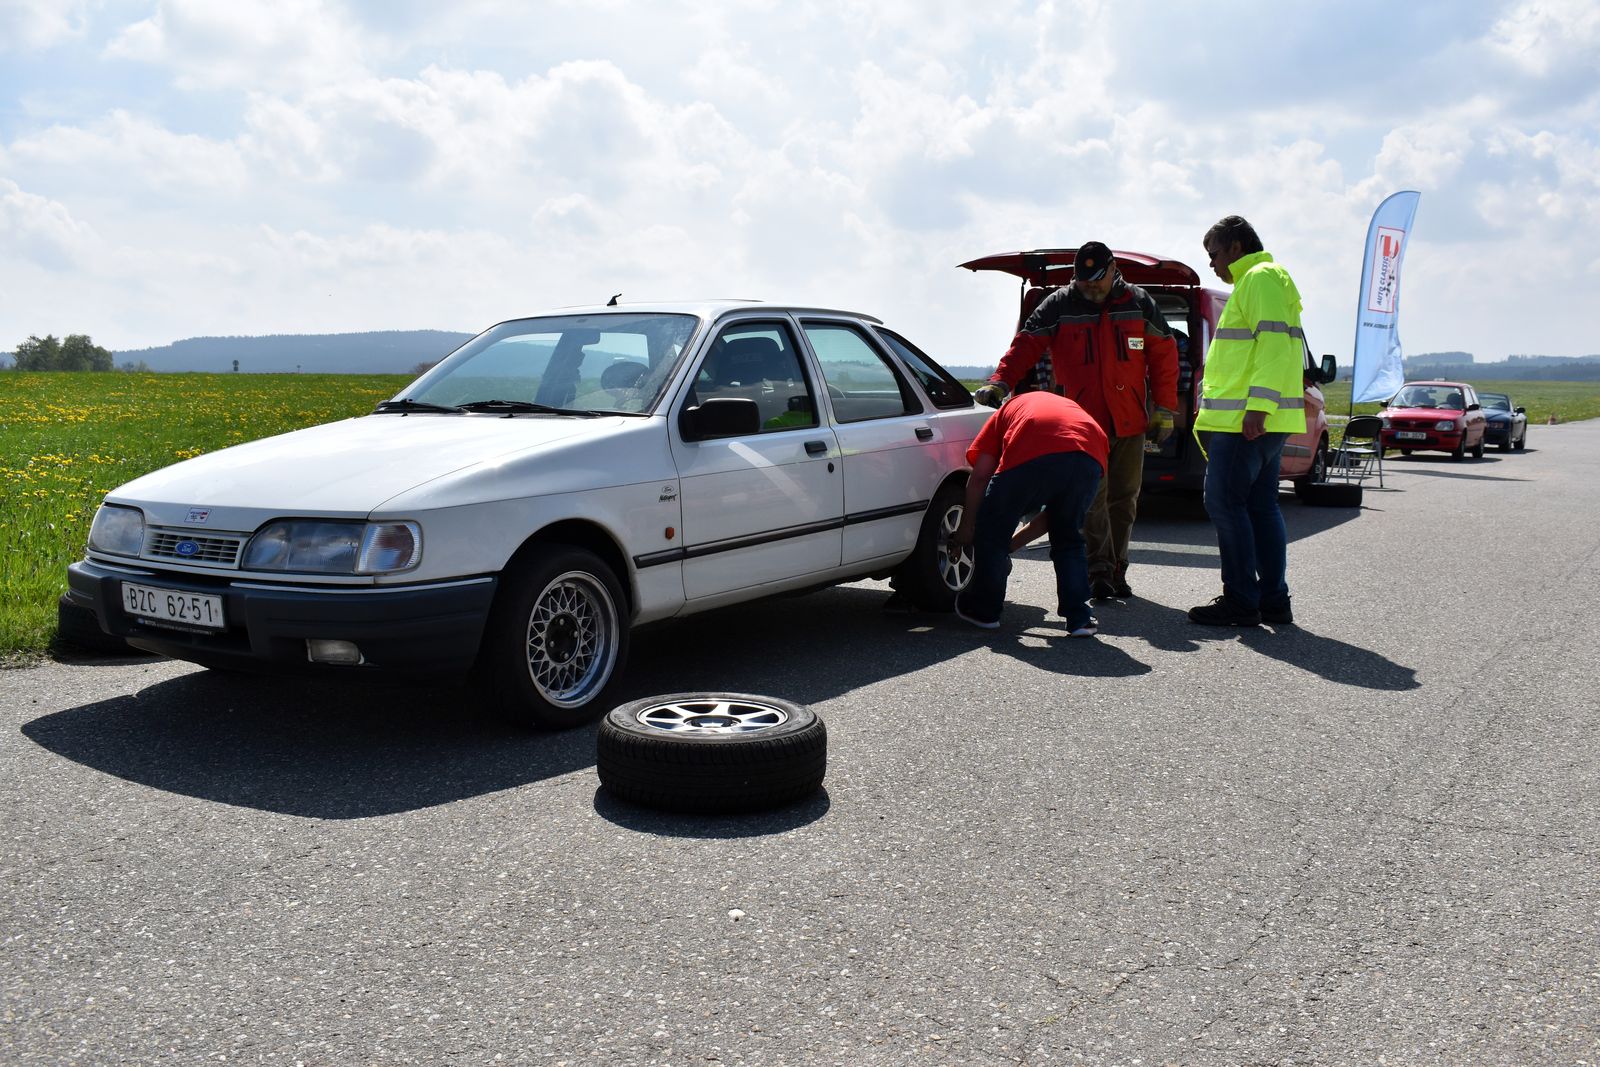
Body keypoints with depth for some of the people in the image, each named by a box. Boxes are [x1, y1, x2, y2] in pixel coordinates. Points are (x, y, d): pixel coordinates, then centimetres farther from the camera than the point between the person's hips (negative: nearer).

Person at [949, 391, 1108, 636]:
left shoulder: (1010, 407, 34)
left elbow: (980, 476, 18)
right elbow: (1056, 512, 41)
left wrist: (966, 527, 28)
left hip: (1033, 457, -4)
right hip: (1090, 456, 4)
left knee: (993, 531, 19)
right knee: (1069, 540, 28)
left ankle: (984, 611, 31)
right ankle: (1080, 619, 24)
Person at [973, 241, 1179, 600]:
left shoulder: (1139, 304, 5)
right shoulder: (1059, 306, -1)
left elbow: (1164, 356, 8)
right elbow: (1026, 346, -5)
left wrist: (1166, 408, 4)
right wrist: (1000, 383, -19)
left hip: (1130, 421, 3)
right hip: (1083, 420, -2)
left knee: (1124, 499, 9)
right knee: (1093, 499, -8)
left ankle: (1116, 573, 19)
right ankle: (1101, 573, -4)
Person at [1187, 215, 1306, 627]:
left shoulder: (1260, 277, -8)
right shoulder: (1254, 280, 25)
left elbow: (1274, 343, -20)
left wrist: (1257, 406, -27)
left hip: (1247, 420, -10)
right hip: (1257, 420, 10)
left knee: (1225, 503, -8)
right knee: (1260, 505, 10)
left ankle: (1241, 601, -5)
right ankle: (1274, 600, 13)